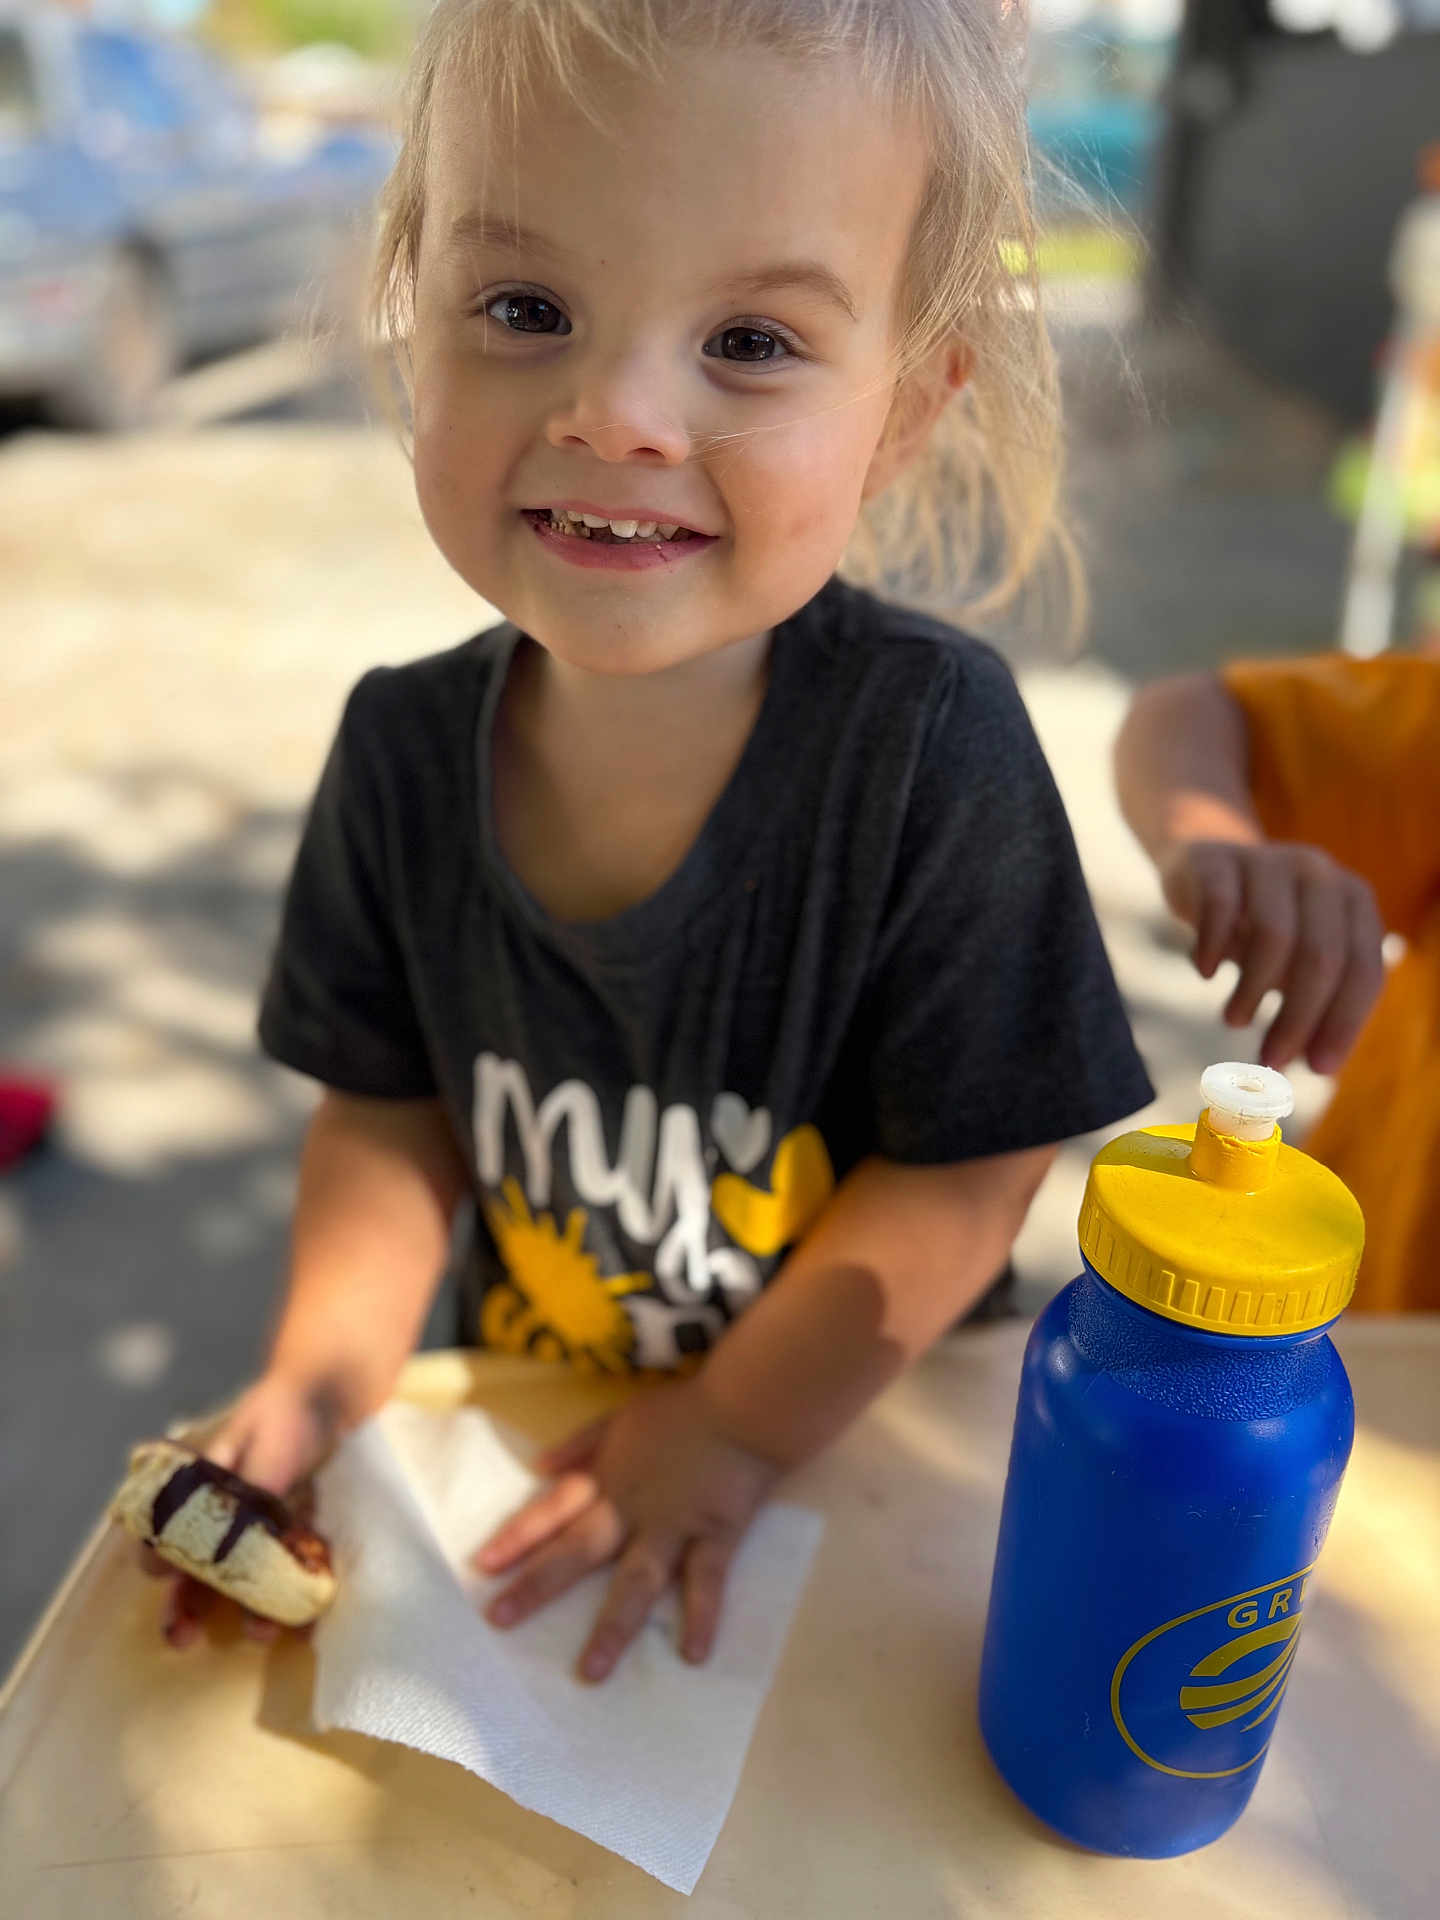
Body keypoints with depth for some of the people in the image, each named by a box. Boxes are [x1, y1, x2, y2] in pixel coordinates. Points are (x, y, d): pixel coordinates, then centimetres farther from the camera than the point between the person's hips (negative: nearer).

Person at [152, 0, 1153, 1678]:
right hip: (527, 1408, 4)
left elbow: (970, 1165, -20)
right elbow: (394, 1106, -3)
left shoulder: (929, 739, -28)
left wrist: (728, 1432, -17)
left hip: (865, 1430, -3)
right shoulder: (406, 746, -16)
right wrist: (323, 1374, -16)